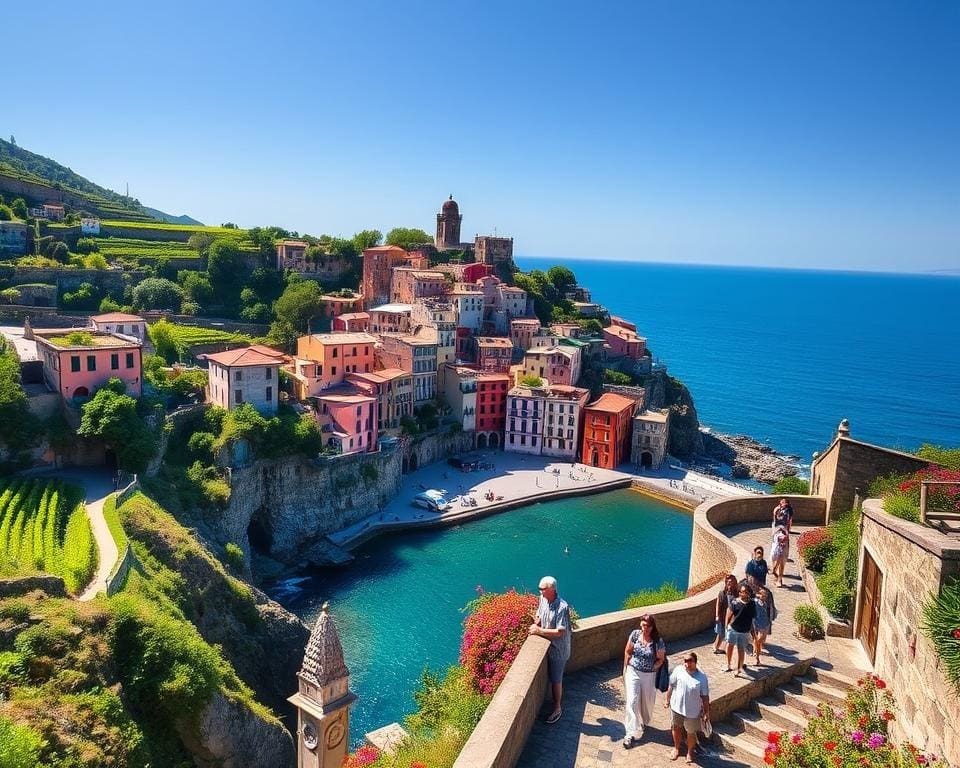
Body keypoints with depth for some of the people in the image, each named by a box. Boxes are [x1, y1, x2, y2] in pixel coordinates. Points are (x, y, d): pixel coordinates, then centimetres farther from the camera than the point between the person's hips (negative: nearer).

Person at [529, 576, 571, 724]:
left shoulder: (562, 607, -28)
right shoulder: (543, 599, -6)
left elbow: (560, 632, -27)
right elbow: (539, 615, 13)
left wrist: (539, 631, -24)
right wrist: (536, 624, -8)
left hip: (558, 649, -6)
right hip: (547, 645, 6)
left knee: (556, 680, 9)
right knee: (550, 677, 22)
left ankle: (557, 709, 27)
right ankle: (553, 701, 43)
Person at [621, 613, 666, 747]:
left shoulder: (658, 641, -17)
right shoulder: (635, 634, -12)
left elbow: (661, 659, -4)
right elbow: (628, 651, 1)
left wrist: (652, 669, -12)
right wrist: (626, 667, 1)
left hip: (649, 675, 0)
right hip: (633, 672, 0)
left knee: (647, 701, 18)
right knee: (632, 702, -5)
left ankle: (644, 722, 48)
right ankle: (631, 734, 0)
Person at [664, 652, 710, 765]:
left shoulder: (701, 677, -20)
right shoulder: (678, 670, -16)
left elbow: (705, 696, -9)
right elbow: (671, 686, -3)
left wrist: (706, 712, -4)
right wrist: (667, 700, 6)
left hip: (692, 711, -2)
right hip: (677, 706, 2)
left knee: (691, 732, 17)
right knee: (676, 728, 21)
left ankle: (689, 753, 43)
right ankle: (676, 748, 48)